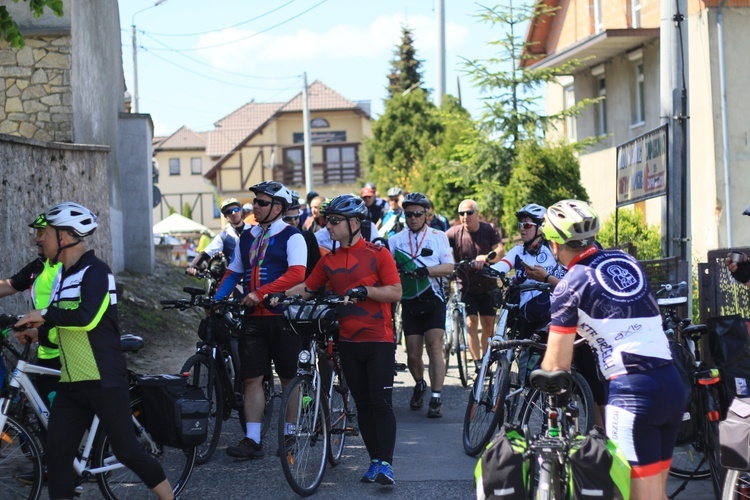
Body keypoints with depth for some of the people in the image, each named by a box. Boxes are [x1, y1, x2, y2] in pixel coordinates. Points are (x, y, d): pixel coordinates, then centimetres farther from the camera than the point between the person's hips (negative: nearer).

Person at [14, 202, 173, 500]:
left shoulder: (95, 271, -12)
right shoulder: (64, 275, 16)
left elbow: (87, 318, -28)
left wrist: (44, 315, -18)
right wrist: (37, 332, 8)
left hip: (104, 381, -8)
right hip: (71, 383, 9)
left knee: (126, 451, -5)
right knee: (57, 454, 1)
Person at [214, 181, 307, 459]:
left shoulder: (291, 236, -5)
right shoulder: (247, 237, 15)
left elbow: (297, 274, -17)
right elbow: (233, 273, 18)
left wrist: (260, 292, -24)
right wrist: (216, 299, 2)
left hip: (282, 314, -5)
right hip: (253, 316, 5)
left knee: (289, 378, 5)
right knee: (251, 377, 0)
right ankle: (252, 440, 2)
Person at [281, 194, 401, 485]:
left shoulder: (378, 254, -5)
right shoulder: (329, 261, 9)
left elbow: (395, 292, -9)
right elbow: (307, 289, 11)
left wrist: (365, 290, -21)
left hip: (378, 340, -5)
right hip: (348, 341, 5)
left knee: (381, 402, -8)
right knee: (362, 403, 8)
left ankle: (386, 463, -6)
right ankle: (375, 460, 16)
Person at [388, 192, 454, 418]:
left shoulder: (438, 236, 5)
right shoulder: (396, 240, 9)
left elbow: (449, 266, -5)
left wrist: (426, 270, -22)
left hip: (433, 300, -2)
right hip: (410, 303, 2)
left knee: (434, 347, -12)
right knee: (413, 354, 3)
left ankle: (436, 399, -12)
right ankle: (419, 386, 32)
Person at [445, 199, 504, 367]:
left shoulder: (488, 230, -7)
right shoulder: (454, 232, -10)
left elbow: (500, 250, -20)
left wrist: (486, 257, -41)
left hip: (487, 286, 1)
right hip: (466, 287, -1)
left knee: (488, 325, 7)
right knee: (471, 325, -11)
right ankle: (478, 364, -9)